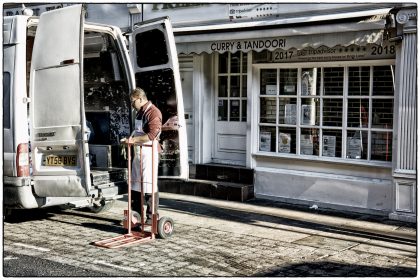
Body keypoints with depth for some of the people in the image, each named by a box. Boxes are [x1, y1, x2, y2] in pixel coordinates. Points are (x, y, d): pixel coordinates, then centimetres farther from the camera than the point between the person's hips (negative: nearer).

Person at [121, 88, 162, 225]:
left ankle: (152, 216, 2)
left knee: (149, 183, -5)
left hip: (149, 152, -10)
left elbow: (152, 135, -24)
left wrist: (134, 139, -21)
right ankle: (136, 213, 23)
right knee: (135, 182, 13)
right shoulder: (140, 112, 17)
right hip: (138, 152, 10)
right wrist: (130, 139, 14)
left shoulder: (154, 112, -13)